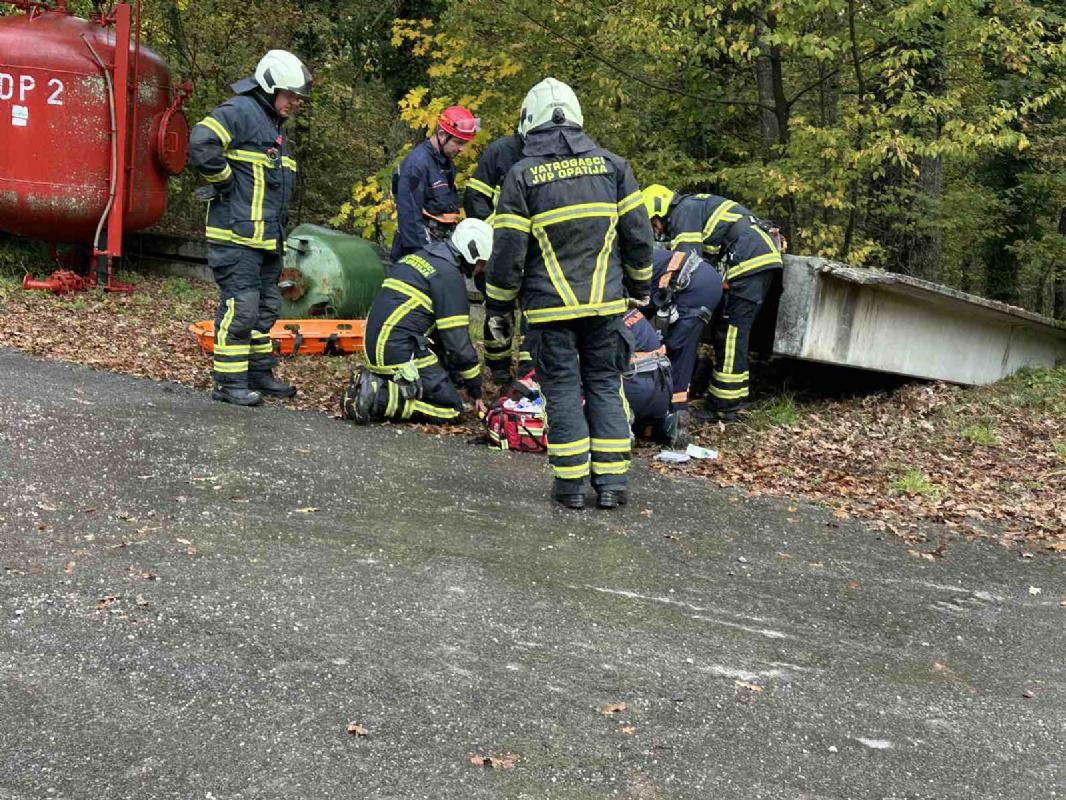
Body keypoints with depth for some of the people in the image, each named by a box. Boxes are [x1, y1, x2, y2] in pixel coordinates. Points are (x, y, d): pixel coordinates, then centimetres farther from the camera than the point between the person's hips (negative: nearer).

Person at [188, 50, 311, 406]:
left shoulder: (275, 125, 20)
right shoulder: (239, 111, -12)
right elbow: (201, 144, -27)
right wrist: (225, 181, -16)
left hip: (267, 238, 10)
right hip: (236, 235, -10)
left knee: (265, 307, 16)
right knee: (240, 306, -9)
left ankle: (259, 373, 26)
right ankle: (228, 382, -2)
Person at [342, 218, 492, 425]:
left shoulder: (423, 256, 20)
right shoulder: (449, 274, -9)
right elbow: (457, 340, -10)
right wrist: (476, 390, 0)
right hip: (400, 351, -9)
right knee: (451, 408, -6)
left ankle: (375, 381, 5)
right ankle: (377, 399, -16)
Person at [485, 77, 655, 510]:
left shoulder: (522, 175, -4)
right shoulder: (611, 165, 4)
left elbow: (507, 251, -5)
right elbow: (638, 234, 7)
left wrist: (498, 307, 5)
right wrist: (640, 285, 20)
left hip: (551, 304, -2)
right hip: (605, 301, 3)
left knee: (562, 388, 5)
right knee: (604, 383, 10)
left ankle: (572, 482, 7)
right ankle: (611, 480, 9)